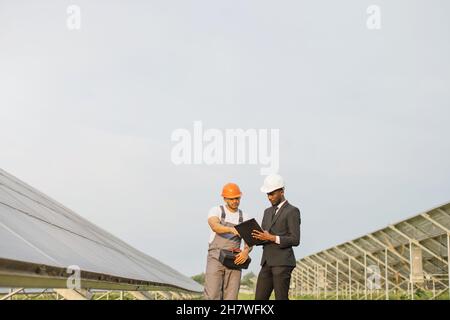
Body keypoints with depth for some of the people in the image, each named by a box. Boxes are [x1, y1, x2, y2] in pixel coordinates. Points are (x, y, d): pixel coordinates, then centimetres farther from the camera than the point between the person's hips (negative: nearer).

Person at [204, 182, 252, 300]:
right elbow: (215, 226, -23)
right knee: (212, 297, -11)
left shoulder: (244, 218, 10)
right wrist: (232, 229, -42)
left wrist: (246, 251, -24)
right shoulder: (216, 211, -1)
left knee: (231, 297, -2)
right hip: (216, 259, -3)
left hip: (234, 260, 3)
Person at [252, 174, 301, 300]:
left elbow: (295, 240, -12)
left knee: (281, 299, -8)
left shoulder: (292, 211, -5)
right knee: (260, 299, 4)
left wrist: (272, 238, -19)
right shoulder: (268, 212, 20)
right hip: (267, 262, 8)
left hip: (283, 262, -8)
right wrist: (256, 236, -3)